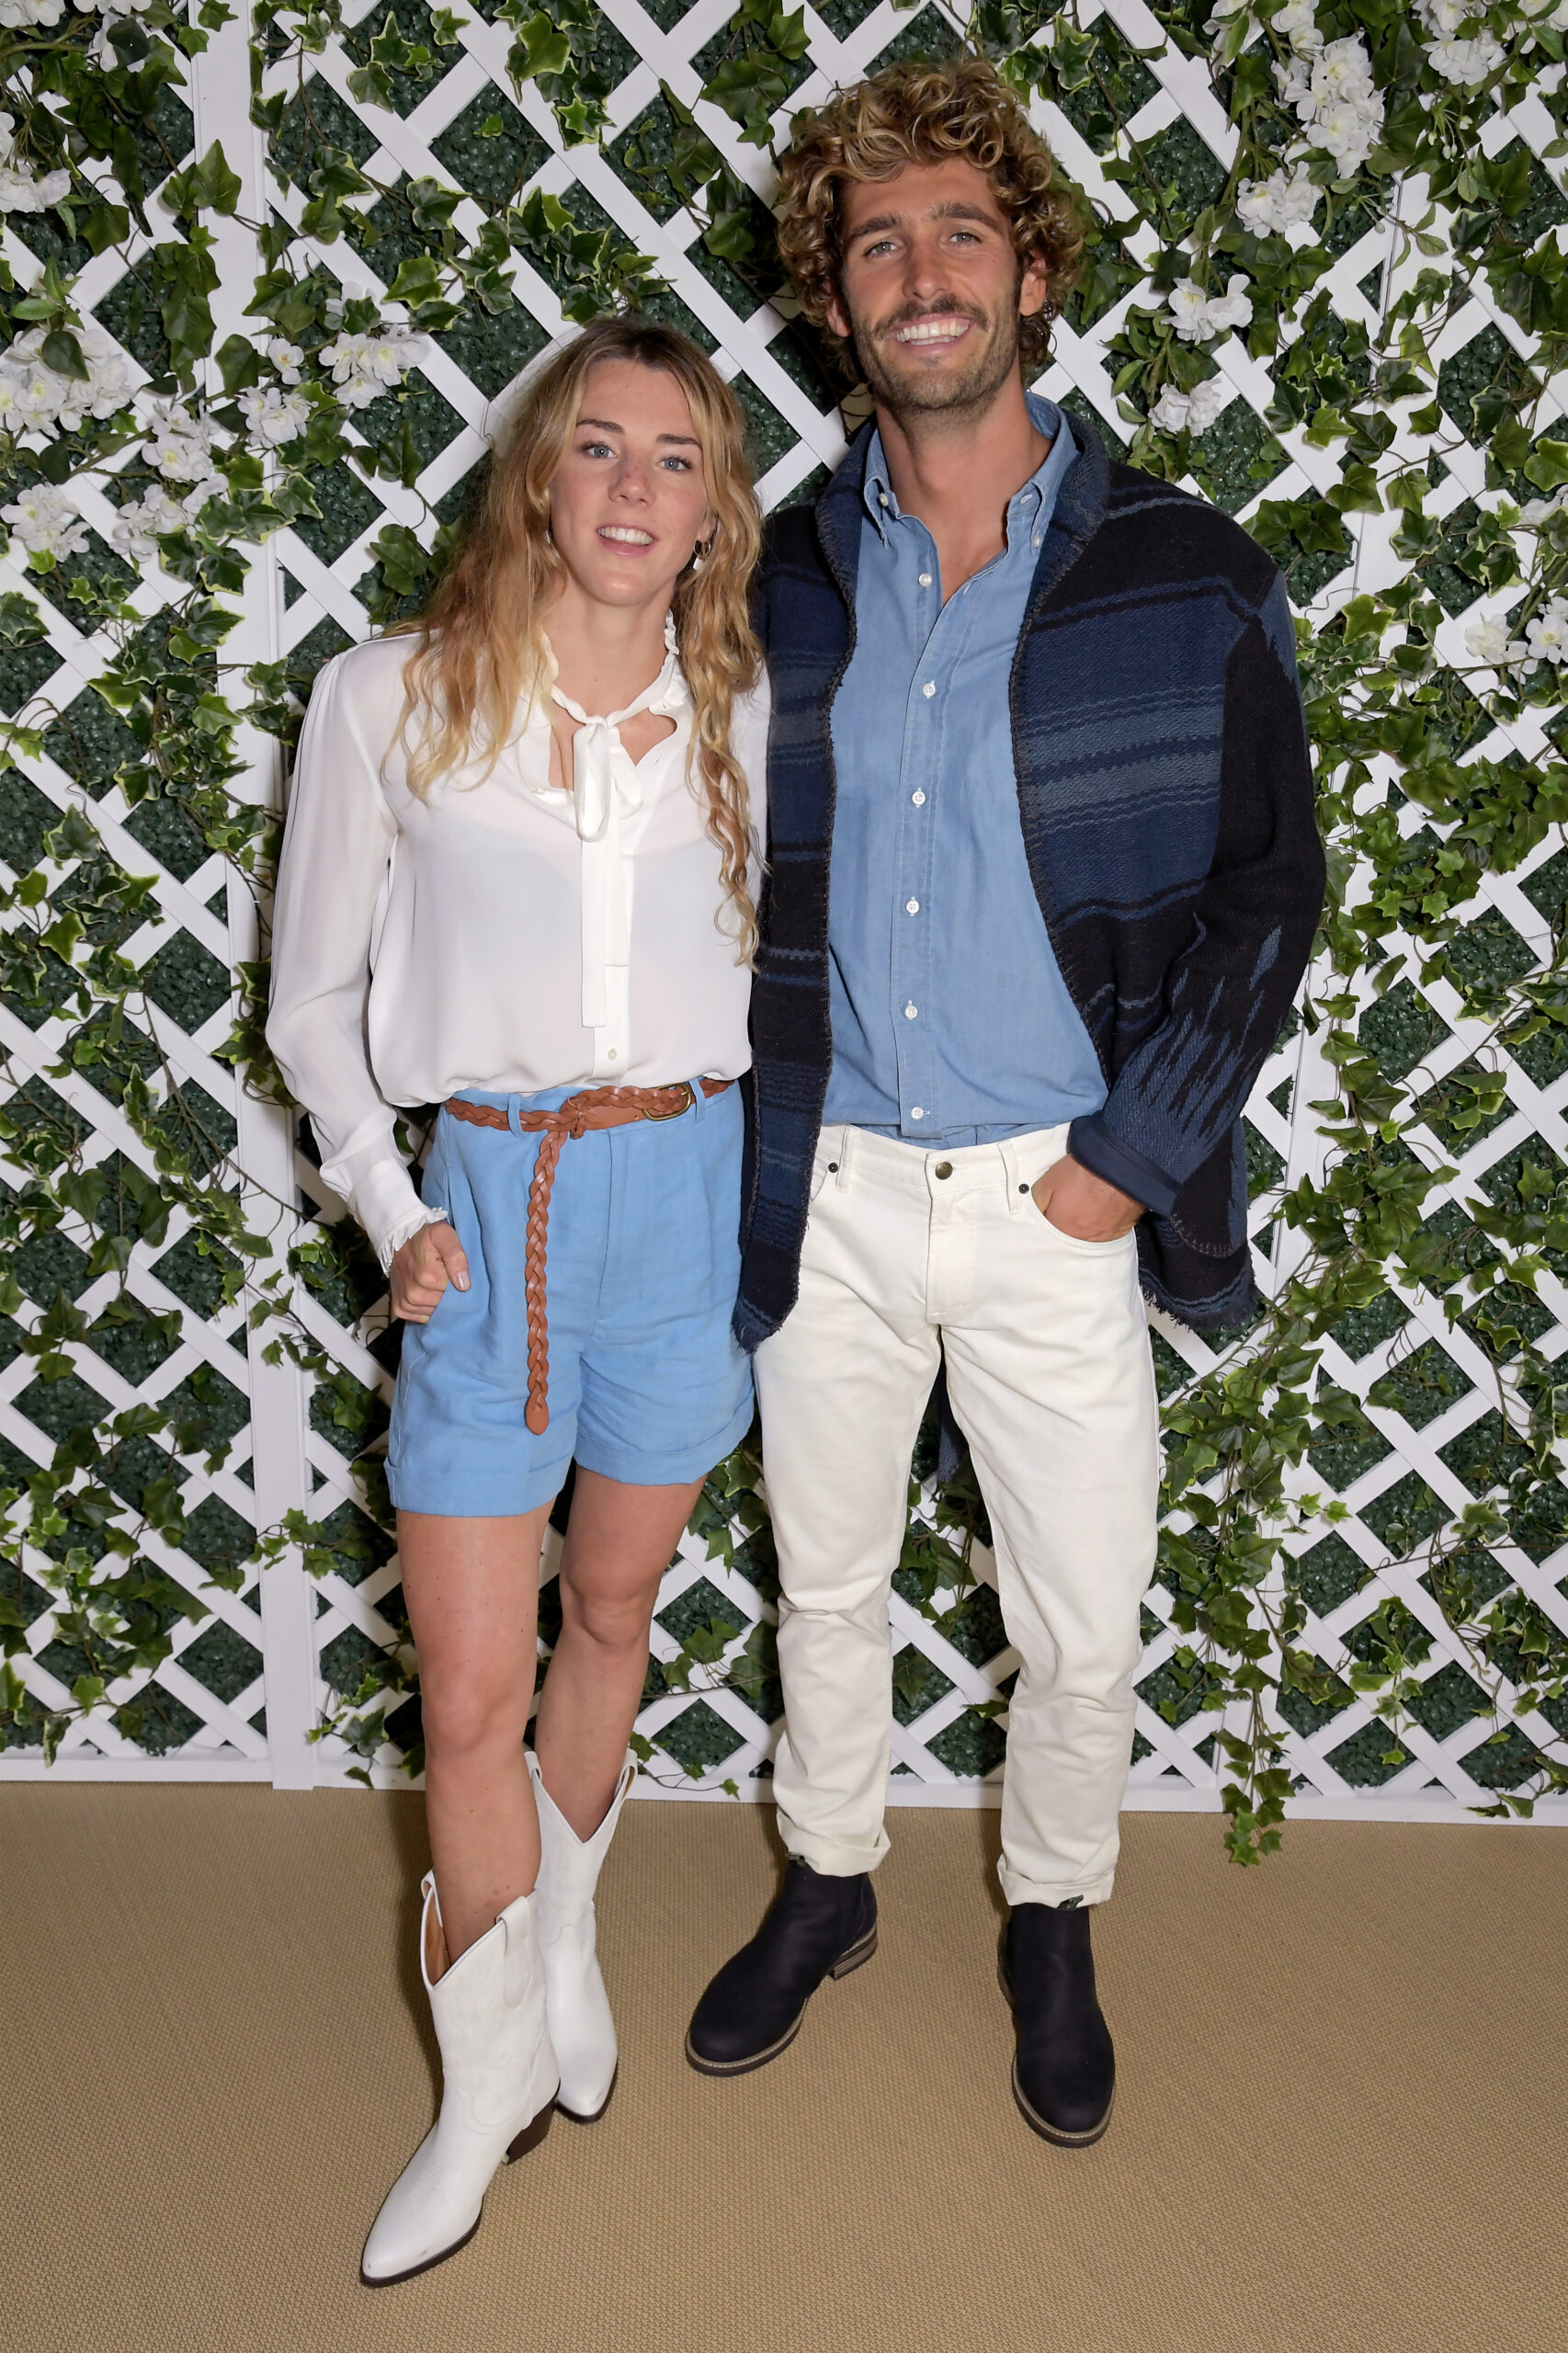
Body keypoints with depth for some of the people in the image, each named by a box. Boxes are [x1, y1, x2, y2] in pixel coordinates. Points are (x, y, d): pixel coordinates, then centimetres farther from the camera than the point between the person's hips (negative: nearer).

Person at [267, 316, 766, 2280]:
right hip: (487, 1203, -2)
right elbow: (313, 999, 4)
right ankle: (493, 2073, 24)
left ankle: (564, 1930, 44)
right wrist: (388, 1210, -6)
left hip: (692, 1191, 2)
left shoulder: (744, 717, 5)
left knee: (610, 1611, 17)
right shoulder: (393, 700, -2)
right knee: (470, 1694, 1)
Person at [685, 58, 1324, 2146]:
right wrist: (743, 1144, 0)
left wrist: (1133, 1156, -9)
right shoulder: (786, 583, 4)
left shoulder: (1185, 574, -3)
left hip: (1061, 1189, -2)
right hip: (832, 1185, 2)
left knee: (1082, 1621, 9)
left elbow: (1271, 883, -2)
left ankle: (1052, 1921, 37)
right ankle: (830, 1881, 41)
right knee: (826, 1581, 17)